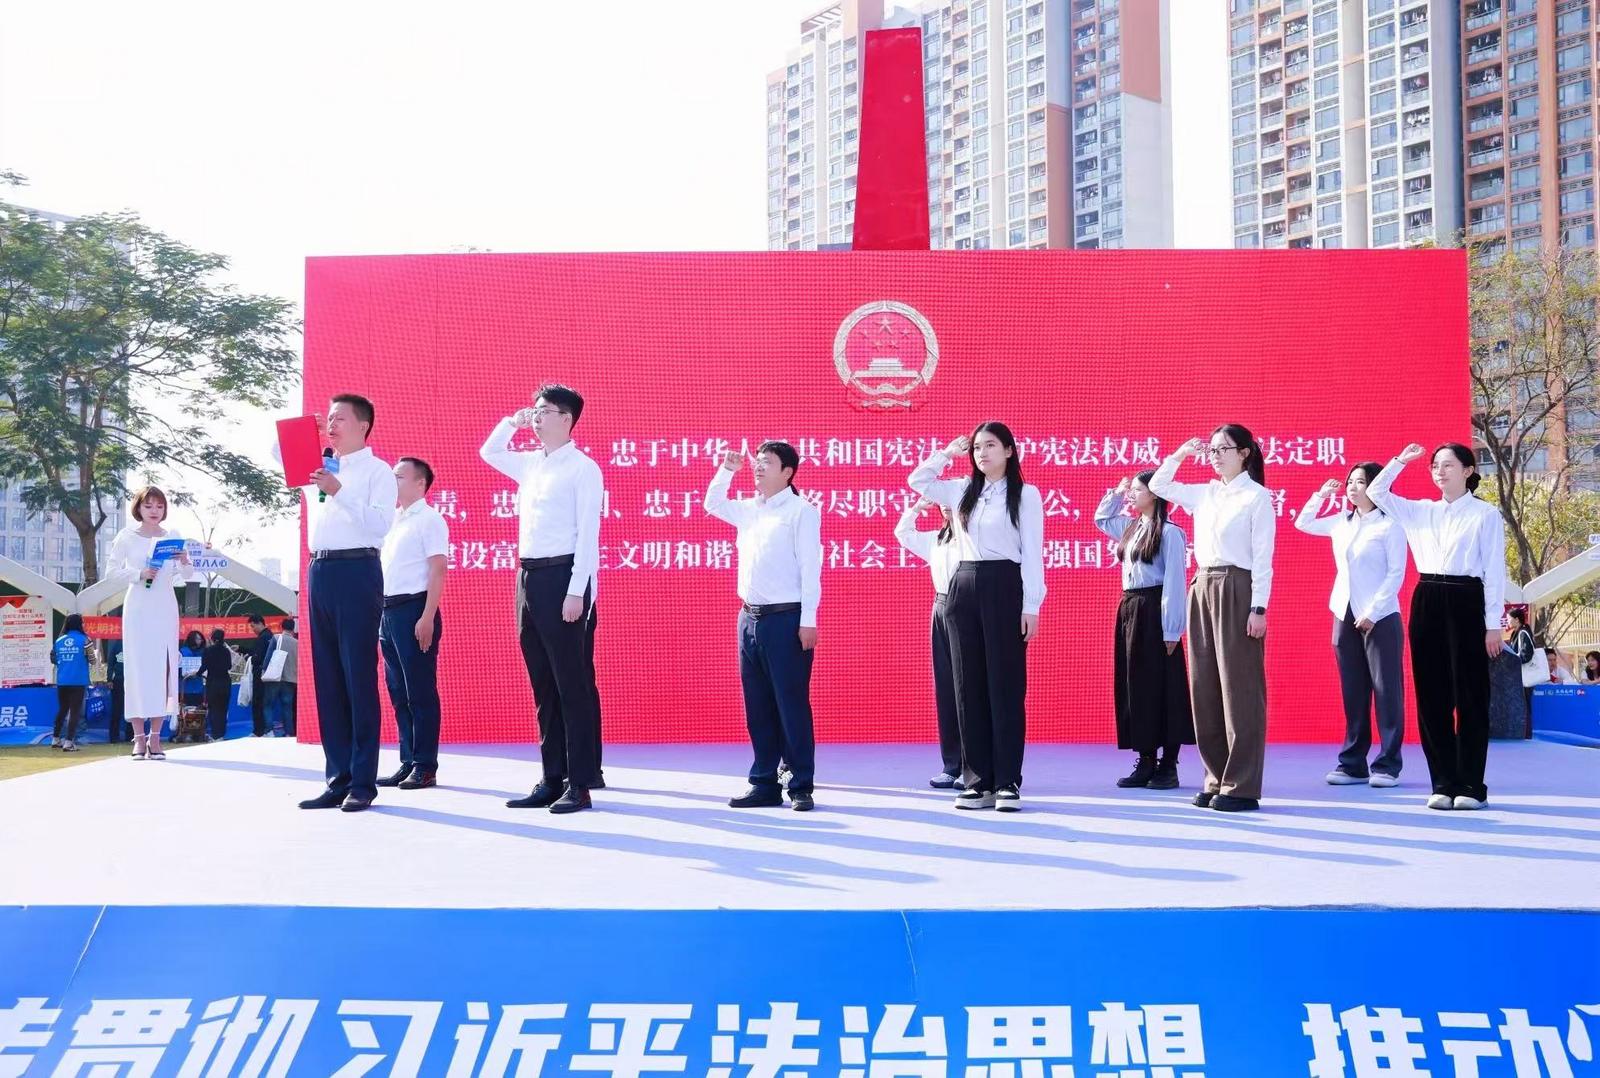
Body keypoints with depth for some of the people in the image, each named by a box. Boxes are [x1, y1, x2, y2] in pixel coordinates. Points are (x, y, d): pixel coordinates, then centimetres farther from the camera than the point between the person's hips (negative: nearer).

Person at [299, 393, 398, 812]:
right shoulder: (321, 468, 18)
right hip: (319, 572, 7)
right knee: (328, 679, 6)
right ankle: (338, 778, 11)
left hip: (357, 572, -7)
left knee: (359, 678, -6)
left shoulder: (377, 471, -1)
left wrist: (339, 492, -19)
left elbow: (380, 522, -14)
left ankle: (363, 781, -3)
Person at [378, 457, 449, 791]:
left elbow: (438, 571, -11)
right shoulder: (392, 521, 19)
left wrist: (427, 618, -19)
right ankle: (408, 762, 14)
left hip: (414, 608, -8)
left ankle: (426, 767, -2)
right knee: (398, 692, 9)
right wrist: (382, 613, 11)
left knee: (420, 691, -5)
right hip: (389, 610, 8)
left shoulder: (429, 519, -4)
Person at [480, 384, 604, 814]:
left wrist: (576, 591, -18)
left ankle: (580, 784, 0)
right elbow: (489, 452, 34)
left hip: (561, 577, -8)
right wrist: (512, 422, 18)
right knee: (543, 685, 10)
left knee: (573, 684, -4)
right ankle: (552, 779, 16)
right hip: (528, 577, 8)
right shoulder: (530, 464, 15)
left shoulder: (583, 469, -6)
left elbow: (588, 534, -12)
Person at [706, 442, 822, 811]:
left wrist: (808, 621, -15)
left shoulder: (801, 510, -5)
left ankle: (802, 786, 3)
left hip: (786, 618, -7)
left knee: (791, 705, -3)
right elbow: (712, 504, 32)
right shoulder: (748, 510, 14)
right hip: (749, 617, 7)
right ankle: (764, 784, 15)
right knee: (757, 707, 9)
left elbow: (810, 568, -9)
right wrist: (726, 470, 17)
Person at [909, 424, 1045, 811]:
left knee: (1005, 686, -3)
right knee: (969, 687, 4)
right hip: (963, 587, 5)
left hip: (1004, 587, -5)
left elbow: (1032, 553, -4)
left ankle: (1008, 781, 1)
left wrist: (1031, 605, -10)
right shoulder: (962, 491, 13)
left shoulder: (1025, 494, 0)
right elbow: (917, 481, 23)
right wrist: (948, 452, 12)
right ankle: (980, 780, 10)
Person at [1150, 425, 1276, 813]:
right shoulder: (1204, 494, 13)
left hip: (1236, 591, -7)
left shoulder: (1257, 496, -5)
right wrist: (1180, 454, 9)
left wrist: (1259, 608, -15)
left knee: (1238, 689, -5)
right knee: (1205, 689, 6)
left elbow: (1262, 558, -9)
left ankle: (1242, 787, -1)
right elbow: (1158, 486, 23)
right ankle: (1217, 780, 13)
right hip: (1203, 589, 7)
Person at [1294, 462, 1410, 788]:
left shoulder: (1390, 525, -5)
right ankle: (1353, 763, 11)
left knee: (1386, 691, -2)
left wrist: (1372, 612, -15)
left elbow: (1396, 574, -9)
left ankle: (1387, 765, 2)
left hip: (1380, 618, -6)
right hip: (1345, 615, 6)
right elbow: (1302, 523, 25)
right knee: (1353, 693, 8)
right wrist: (1321, 495, 11)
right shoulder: (1341, 523, 12)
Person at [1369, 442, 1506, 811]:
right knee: (1432, 697, 4)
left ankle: (1471, 786, 4)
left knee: (1469, 696, -1)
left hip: (1465, 602, -5)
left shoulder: (1486, 515, 1)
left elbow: (1494, 572, -2)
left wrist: (1493, 625, -7)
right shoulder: (1421, 511, 14)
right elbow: (1376, 493, 17)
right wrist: (1400, 460, 9)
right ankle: (1443, 783, 9)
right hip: (1426, 602, 5)